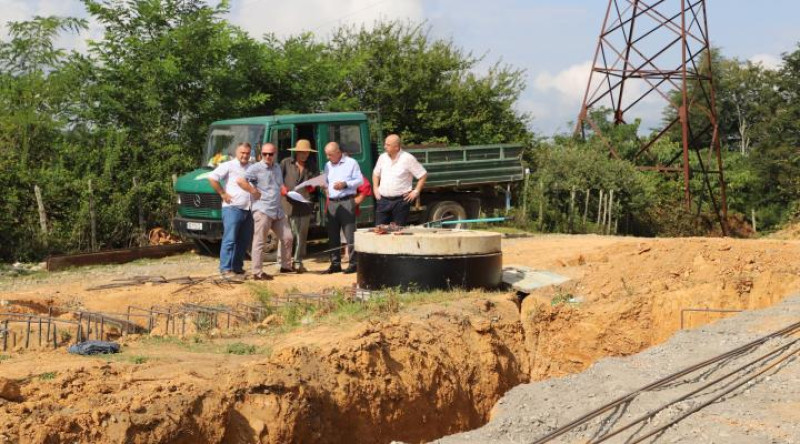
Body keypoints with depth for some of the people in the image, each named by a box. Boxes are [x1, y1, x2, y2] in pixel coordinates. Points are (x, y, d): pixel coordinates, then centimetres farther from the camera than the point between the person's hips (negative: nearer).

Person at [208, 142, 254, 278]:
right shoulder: (229, 166, -2)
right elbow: (212, 177, -10)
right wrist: (222, 193, -10)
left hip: (248, 209, 7)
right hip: (232, 208, -7)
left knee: (244, 240, 11)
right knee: (230, 239, -10)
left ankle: (237, 267, 20)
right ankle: (225, 269, -11)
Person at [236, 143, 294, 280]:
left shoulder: (277, 168, 17)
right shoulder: (256, 168, -7)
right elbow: (240, 180, -18)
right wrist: (254, 192, -14)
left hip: (278, 210, 8)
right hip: (262, 210, -7)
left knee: (287, 238, 10)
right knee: (259, 242, -6)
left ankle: (286, 266, 25)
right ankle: (257, 272, -4)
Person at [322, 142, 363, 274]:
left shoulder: (351, 163, 2)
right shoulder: (328, 165, 18)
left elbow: (360, 180, -1)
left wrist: (345, 184, -13)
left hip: (346, 202, -6)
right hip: (332, 202, 6)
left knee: (350, 234, -8)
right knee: (332, 235, 6)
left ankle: (353, 263, -4)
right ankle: (335, 263, 12)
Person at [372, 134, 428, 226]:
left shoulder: (408, 159, -7)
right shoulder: (382, 157, 9)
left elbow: (423, 175, -2)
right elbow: (376, 174, 25)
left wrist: (416, 191, -6)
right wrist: (375, 188, 12)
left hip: (400, 201, -4)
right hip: (383, 200, 4)